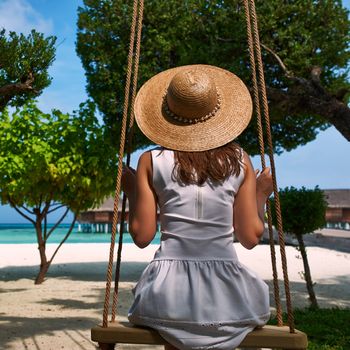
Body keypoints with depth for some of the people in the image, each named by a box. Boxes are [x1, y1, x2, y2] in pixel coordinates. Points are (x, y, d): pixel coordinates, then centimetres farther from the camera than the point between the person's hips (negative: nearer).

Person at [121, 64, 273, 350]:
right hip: (227, 294, 0)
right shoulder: (239, 161, 1)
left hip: (169, 292, 0)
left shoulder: (152, 161, -1)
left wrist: (131, 192, 14)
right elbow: (251, 238, 1)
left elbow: (142, 236, -1)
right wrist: (261, 196, 18)